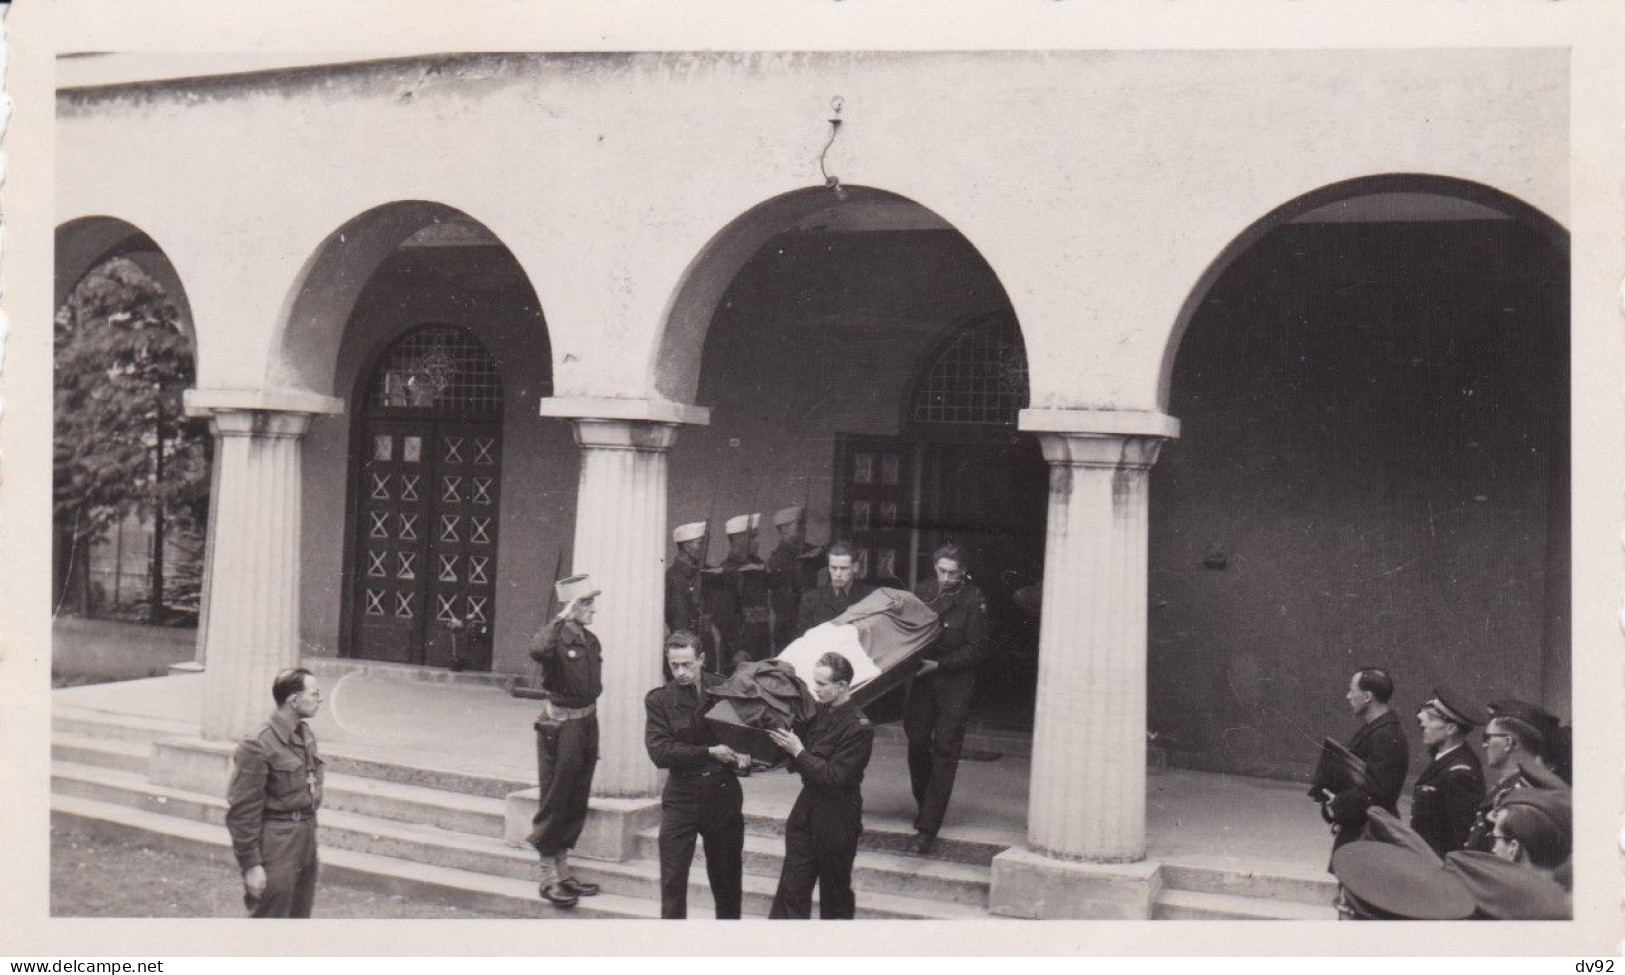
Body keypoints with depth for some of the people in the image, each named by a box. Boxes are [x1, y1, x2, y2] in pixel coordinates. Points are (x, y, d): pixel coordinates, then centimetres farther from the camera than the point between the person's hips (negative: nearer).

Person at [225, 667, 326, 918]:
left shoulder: (306, 735, 9)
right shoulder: (257, 746, -17)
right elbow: (242, 811, -15)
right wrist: (251, 865, -15)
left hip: (305, 840, 8)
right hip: (275, 847, -8)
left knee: (300, 916, 14)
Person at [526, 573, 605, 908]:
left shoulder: (591, 641, 9)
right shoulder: (558, 638, -15)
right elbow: (537, 650, -40)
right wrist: (561, 618, -32)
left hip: (587, 723, 8)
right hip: (560, 726, -8)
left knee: (577, 804, 14)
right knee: (553, 803, 1)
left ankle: (563, 873, 26)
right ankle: (549, 878, 10)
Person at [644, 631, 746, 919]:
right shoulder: (658, 699, -2)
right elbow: (659, 752, -12)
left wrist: (744, 755, -10)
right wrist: (709, 752, -19)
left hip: (724, 794, 1)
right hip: (681, 796, -1)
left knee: (727, 876, 11)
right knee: (672, 881, 0)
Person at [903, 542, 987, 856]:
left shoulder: (974, 601, -7)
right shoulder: (923, 591, 7)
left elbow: (976, 649, -7)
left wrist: (938, 664, -14)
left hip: (955, 685, -4)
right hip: (922, 679, 4)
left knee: (944, 751, -6)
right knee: (917, 743, 5)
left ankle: (927, 828, -6)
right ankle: (925, 806, 29)